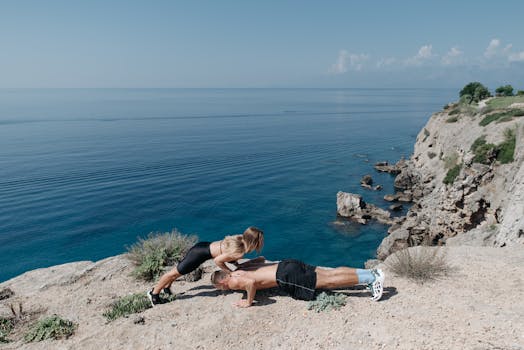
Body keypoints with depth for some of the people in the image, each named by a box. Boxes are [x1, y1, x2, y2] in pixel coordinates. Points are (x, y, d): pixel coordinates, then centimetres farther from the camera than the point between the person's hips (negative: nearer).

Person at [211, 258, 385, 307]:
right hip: (286, 265, 8)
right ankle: (372, 274, 0)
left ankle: (371, 279, -12)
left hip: (286, 276, -8)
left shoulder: (234, 281, -5)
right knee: (330, 274, 4)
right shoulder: (239, 271, 22)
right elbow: (260, 260, 38)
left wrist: (249, 302, -12)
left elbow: (251, 281, -28)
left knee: (328, 282, -10)